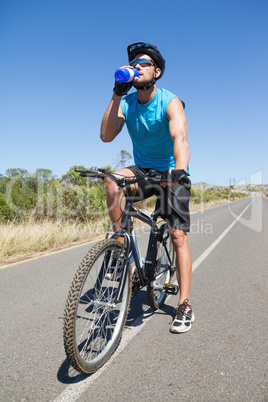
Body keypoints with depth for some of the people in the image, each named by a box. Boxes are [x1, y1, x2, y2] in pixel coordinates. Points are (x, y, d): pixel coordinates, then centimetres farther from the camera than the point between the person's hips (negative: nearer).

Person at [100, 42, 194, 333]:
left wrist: (179, 170, -49)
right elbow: (106, 136, -17)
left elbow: (180, 138, -31)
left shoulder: (170, 102, -13)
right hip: (142, 170, 3)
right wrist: (117, 95, -20)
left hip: (172, 173, -3)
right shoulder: (127, 103, -2)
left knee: (178, 236, -10)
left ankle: (184, 306, 1)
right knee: (113, 182, -30)